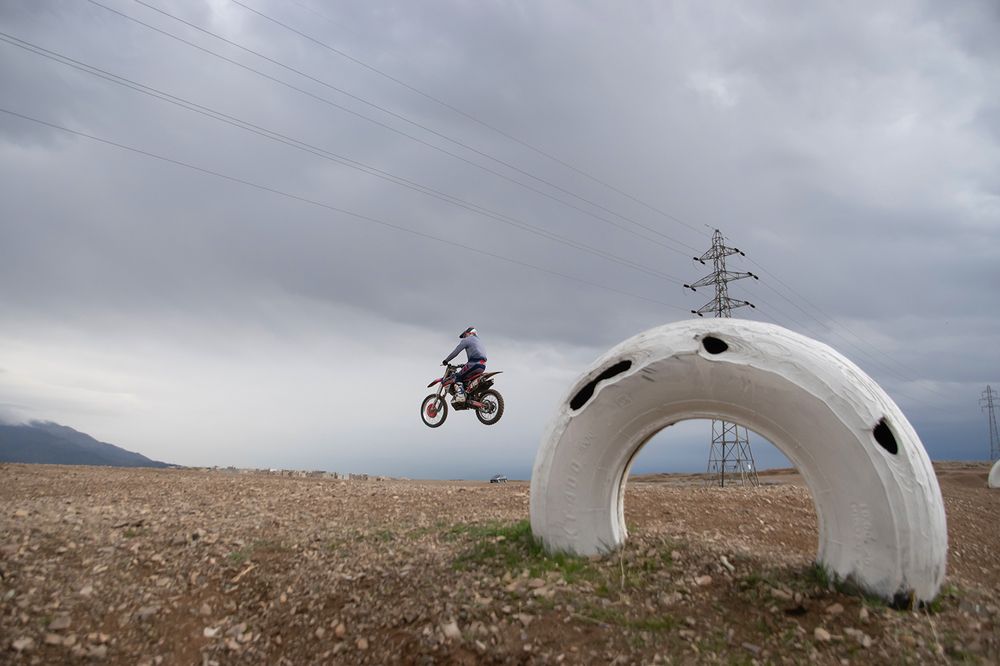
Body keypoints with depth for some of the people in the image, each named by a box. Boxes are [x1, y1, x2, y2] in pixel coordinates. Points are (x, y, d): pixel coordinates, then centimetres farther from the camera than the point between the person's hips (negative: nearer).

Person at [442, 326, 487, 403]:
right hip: (483, 365, 8)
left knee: (458, 376, -3)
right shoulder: (479, 341, 32)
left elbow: (456, 352, 1)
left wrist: (446, 361, 8)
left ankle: (460, 395, -22)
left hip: (475, 363, -8)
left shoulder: (467, 340, 7)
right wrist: (465, 365, 39)